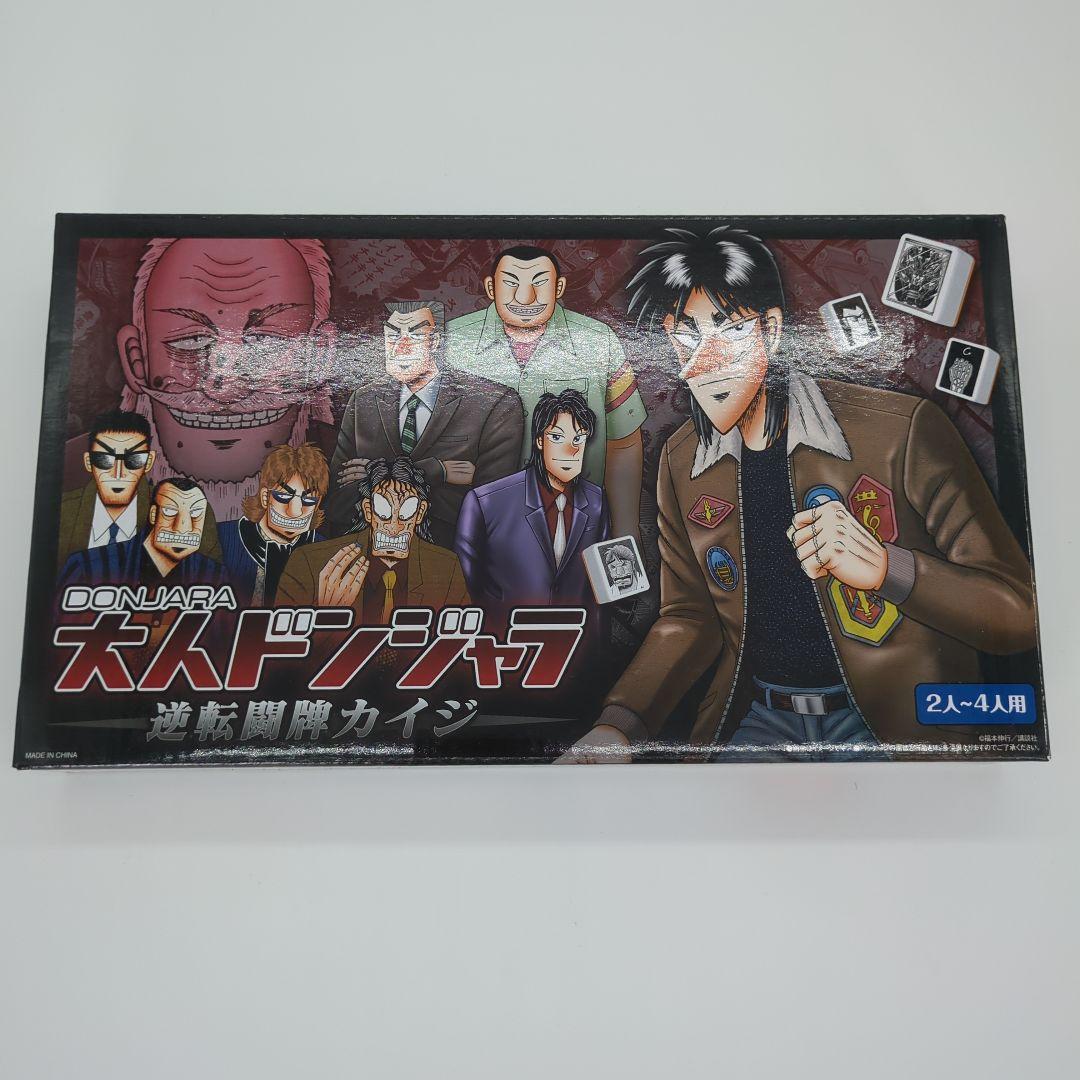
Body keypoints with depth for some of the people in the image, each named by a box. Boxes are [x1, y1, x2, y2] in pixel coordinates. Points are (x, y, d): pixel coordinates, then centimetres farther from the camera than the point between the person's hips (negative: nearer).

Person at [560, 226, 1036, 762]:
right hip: (757, 718, 3)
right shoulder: (680, 462, 2)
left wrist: (887, 567, -29)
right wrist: (618, 727, -6)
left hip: (897, 721, -2)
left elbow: (1019, 611, -9)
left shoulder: (902, 429, -13)